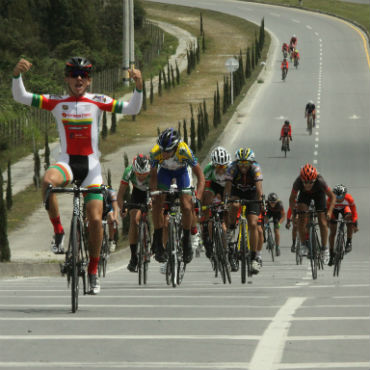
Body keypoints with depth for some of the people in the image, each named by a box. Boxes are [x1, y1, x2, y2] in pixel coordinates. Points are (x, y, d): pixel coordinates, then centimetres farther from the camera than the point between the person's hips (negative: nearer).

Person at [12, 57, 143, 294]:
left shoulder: (97, 102, 1)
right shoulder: (56, 103, 2)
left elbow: (132, 109, -6)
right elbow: (21, 97, -4)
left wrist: (139, 86, -23)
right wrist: (17, 74, -22)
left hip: (91, 166, 0)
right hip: (67, 163, 0)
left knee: (95, 219, -7)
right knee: (48, 181, -36)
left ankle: (93, 272, 10)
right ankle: (58, 231, -16)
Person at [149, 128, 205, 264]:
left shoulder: (184, 151, -39)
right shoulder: (155, 152, -34)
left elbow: (200, 176, -31)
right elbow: (153, 176, -17)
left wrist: (198, 198, -40)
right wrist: (153, 195, -28)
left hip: (181, 171, -1)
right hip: (165, 171, 1)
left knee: (186, 207, -14)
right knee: (157, 205, -16)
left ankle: (187, 240, 9)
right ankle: (158, 244, -5)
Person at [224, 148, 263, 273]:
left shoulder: (256, 169, -28)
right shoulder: (232, 168, -27)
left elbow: (259, 187, -37)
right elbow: (227, 186, -35)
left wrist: (260, 200, -53)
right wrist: (226, 200, -51)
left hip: (251, 194, 0)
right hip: (237, 192, 0)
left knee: (253, 225, -12)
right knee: (234, 206, -36)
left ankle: (254, 258, -6)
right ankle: (231, 229, -8)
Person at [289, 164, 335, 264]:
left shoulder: (320, 181, -39)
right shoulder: (298, 182, -36)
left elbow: (332, 196, -27)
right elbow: (292, 198, -21)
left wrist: (329, 211, -38)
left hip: (318, 193, -1)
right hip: (304, 194, 1)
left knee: (322, 221, -8)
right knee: (301, 217, -20)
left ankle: (325, 248, 7)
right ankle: (303, 245, -6)